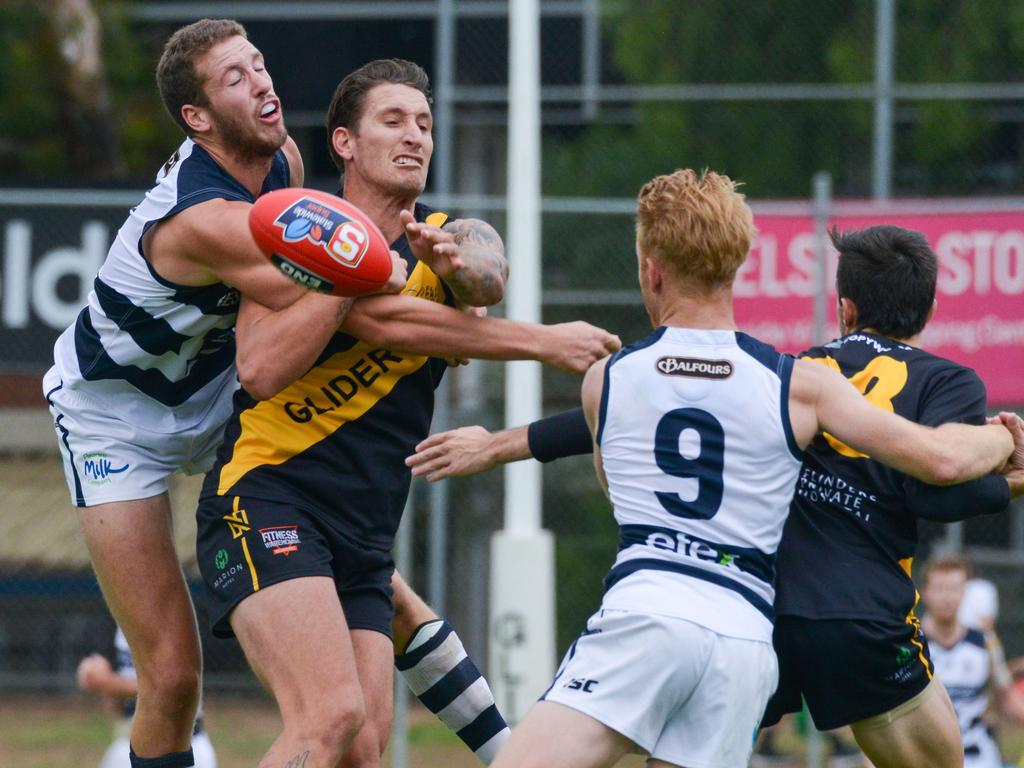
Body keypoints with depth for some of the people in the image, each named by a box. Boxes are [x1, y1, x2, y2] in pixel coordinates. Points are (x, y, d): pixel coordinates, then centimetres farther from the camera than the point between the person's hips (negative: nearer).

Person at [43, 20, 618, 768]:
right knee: (173, 675, -11)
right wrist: (541, 341, -40)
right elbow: (377, 319, -42)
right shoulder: (205, 220, -38)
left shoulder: (283, 158, -9)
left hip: (217, 394, 8)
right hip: (115, 419, -8)